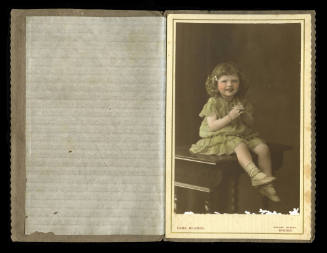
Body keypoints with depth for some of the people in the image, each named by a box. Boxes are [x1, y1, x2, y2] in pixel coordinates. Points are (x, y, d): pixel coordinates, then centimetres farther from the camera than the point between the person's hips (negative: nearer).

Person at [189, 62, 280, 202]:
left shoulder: (241, 101, 10)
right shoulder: (214, 103, -5)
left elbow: (250, 123, 12)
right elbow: (212, 126, -14)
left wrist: (245, 115, -11)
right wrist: (230, 117, -22)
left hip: (243, 133, 5)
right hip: (221, 136, -5)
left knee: (263, 148, -15)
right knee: (240, 145, -36)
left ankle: (266, 186, -11)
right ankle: (255, 173, -50)